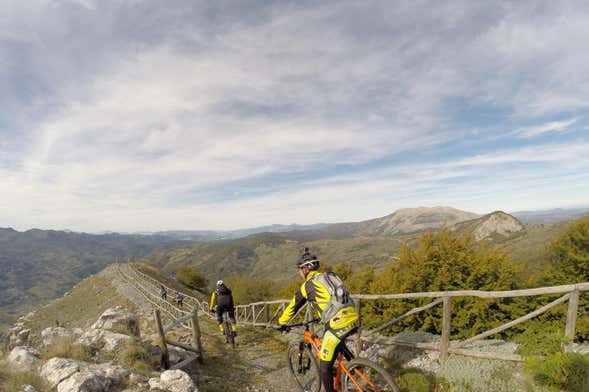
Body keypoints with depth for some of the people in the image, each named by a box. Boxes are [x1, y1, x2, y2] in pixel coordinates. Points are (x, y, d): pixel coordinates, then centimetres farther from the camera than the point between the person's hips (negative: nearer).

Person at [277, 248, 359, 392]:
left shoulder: (307, 285, 4)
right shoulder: (330, 276, 21)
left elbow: (292, 307, 14)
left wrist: (281, 323, 32)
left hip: (338, 324, -7)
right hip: (354, 319, 7)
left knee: (325, 367, 7)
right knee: (336, 344, 36)